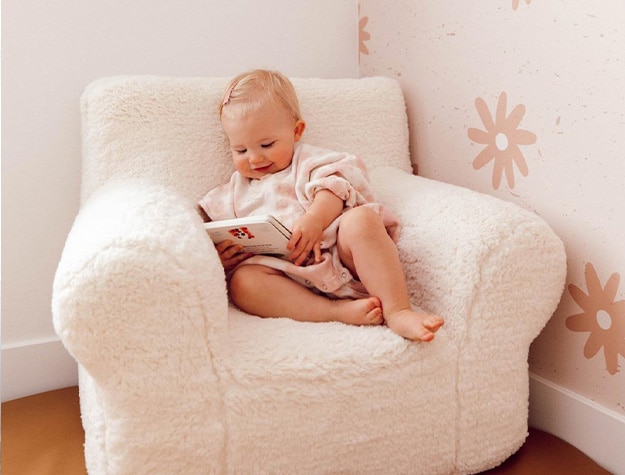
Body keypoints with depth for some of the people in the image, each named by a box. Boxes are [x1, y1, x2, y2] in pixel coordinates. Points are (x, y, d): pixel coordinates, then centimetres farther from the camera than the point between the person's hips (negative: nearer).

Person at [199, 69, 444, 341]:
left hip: (339, 258, -1)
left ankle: (397, 312, -34)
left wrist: (314, 220, -24)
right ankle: (338, 310, -36)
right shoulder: (234, 193, 27)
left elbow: (334, 189, -3)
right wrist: (218, 257, -6)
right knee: (241, 281, -30)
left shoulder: (309, 162, 18)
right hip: (285, 275, 1)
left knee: (361, 219, -31)